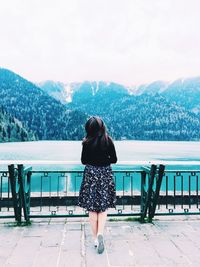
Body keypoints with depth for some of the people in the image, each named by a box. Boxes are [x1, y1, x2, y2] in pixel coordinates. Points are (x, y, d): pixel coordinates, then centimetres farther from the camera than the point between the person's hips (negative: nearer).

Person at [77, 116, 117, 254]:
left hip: (91, 174, -1)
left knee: (92, 208, 9)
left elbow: (84, 161, -1)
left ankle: (95, 238, 15)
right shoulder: (108, 141, -5)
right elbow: (114, 160, 0)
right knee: (103, 207, 11)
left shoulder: (87, 142, -7)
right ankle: (100, 233, -8)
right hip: (105, 175, 1)